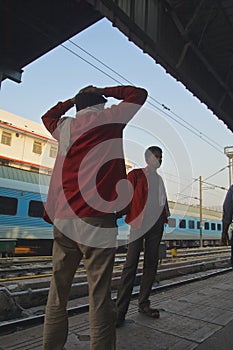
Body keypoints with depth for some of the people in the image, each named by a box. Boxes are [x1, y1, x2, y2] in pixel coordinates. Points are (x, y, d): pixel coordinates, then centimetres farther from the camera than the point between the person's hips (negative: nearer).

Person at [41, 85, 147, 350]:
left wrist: (75, 98, 39)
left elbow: (48, 117, 41)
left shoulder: (64, 126, 18)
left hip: (62, 219, 6)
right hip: (95, 218, -5)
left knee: (58, 291, 14)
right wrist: (101, 91, 24)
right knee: (99, 295, -1)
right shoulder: (108, 118, 6)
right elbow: (139, 94, 19)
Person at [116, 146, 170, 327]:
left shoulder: (159, 178, 19)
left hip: (156, 224, 7)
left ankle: (143, 303, 22)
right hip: (139, 223, -6)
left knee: (151, 263, 9)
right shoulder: (135, 174, 1)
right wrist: (120, 214, -15)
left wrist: (167, 217, 9)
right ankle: (120, 310, -1)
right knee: (131, 265, -7)